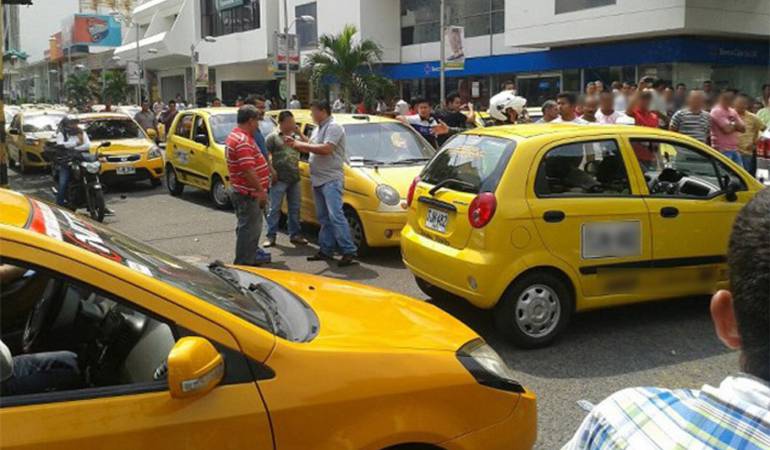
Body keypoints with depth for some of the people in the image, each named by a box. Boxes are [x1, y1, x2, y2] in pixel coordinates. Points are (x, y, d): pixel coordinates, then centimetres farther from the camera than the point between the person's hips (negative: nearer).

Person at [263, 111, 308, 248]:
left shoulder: (296, 137, 13)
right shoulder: (273, 137, -3)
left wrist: (299, 133, -5)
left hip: (295, 179, 6)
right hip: (279, 179, -5)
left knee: (295, 208, 12)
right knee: (274, 208, -2)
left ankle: (295, 235, 21)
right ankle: (271, 236, 3)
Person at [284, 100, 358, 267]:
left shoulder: (334, 127, -10)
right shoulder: (318, 129, 20)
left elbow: (326, 149, -21)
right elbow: (311, 149, 24)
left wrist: (301, 144, -14)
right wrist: (295, 144, 8)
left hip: (331, 179, -10)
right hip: (318, 180, 10)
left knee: (336, 216, -15)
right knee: (323, 217, 12)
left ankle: (349, 252, -14)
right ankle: (326, 250, 19)